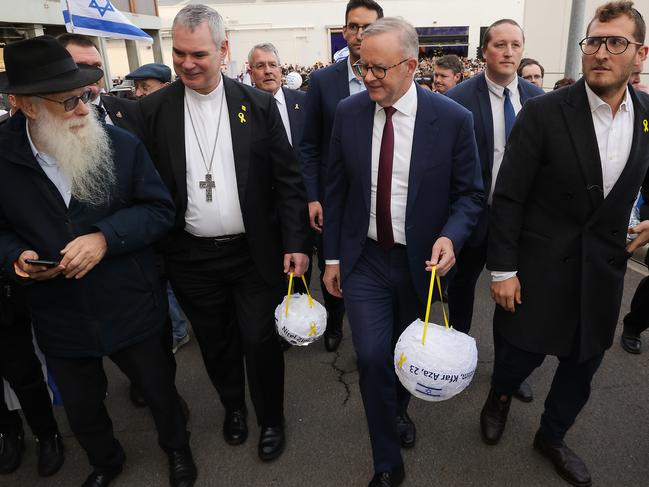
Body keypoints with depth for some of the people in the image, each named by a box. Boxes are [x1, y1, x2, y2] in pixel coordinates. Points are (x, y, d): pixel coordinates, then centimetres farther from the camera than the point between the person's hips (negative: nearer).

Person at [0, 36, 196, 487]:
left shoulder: (123, 144, -10)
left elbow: (159, 210, -9)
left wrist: (105, 237, -23)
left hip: (131, 309, -1)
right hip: (59, 318, 2)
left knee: (160, 388, 19)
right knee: (81, 407, 23)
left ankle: (177, 448, 52)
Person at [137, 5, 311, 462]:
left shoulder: (259, 104, -4)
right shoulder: (152, 109, -2)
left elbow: (288, 178, -3)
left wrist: (296, 243, -8)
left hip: (255, 253, -1)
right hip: (191, 258, 2)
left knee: (261, 342, 10)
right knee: (216, 344, 19)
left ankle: (271, 418, 35)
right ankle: (233, 405, 46)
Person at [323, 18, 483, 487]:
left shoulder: (453, 119, -12)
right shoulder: (348, 112, -6)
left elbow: (469, 193, -3)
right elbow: (336, 190, 2)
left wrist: (450, 237, -23)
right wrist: (332, 256, 3)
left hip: (421, 260, 0)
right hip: (364, 259, 1)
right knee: (372, 357, -6)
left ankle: (400, 410, 53)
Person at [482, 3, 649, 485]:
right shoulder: (544, 112, -14)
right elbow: (508, 198, -13)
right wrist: (502, 270, -13)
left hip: (604, 269, 4)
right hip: (540, 265, -4)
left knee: (582, 367, 17)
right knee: (521, 354, 10)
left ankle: (552, 437, 44)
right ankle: (499, 397, 47)